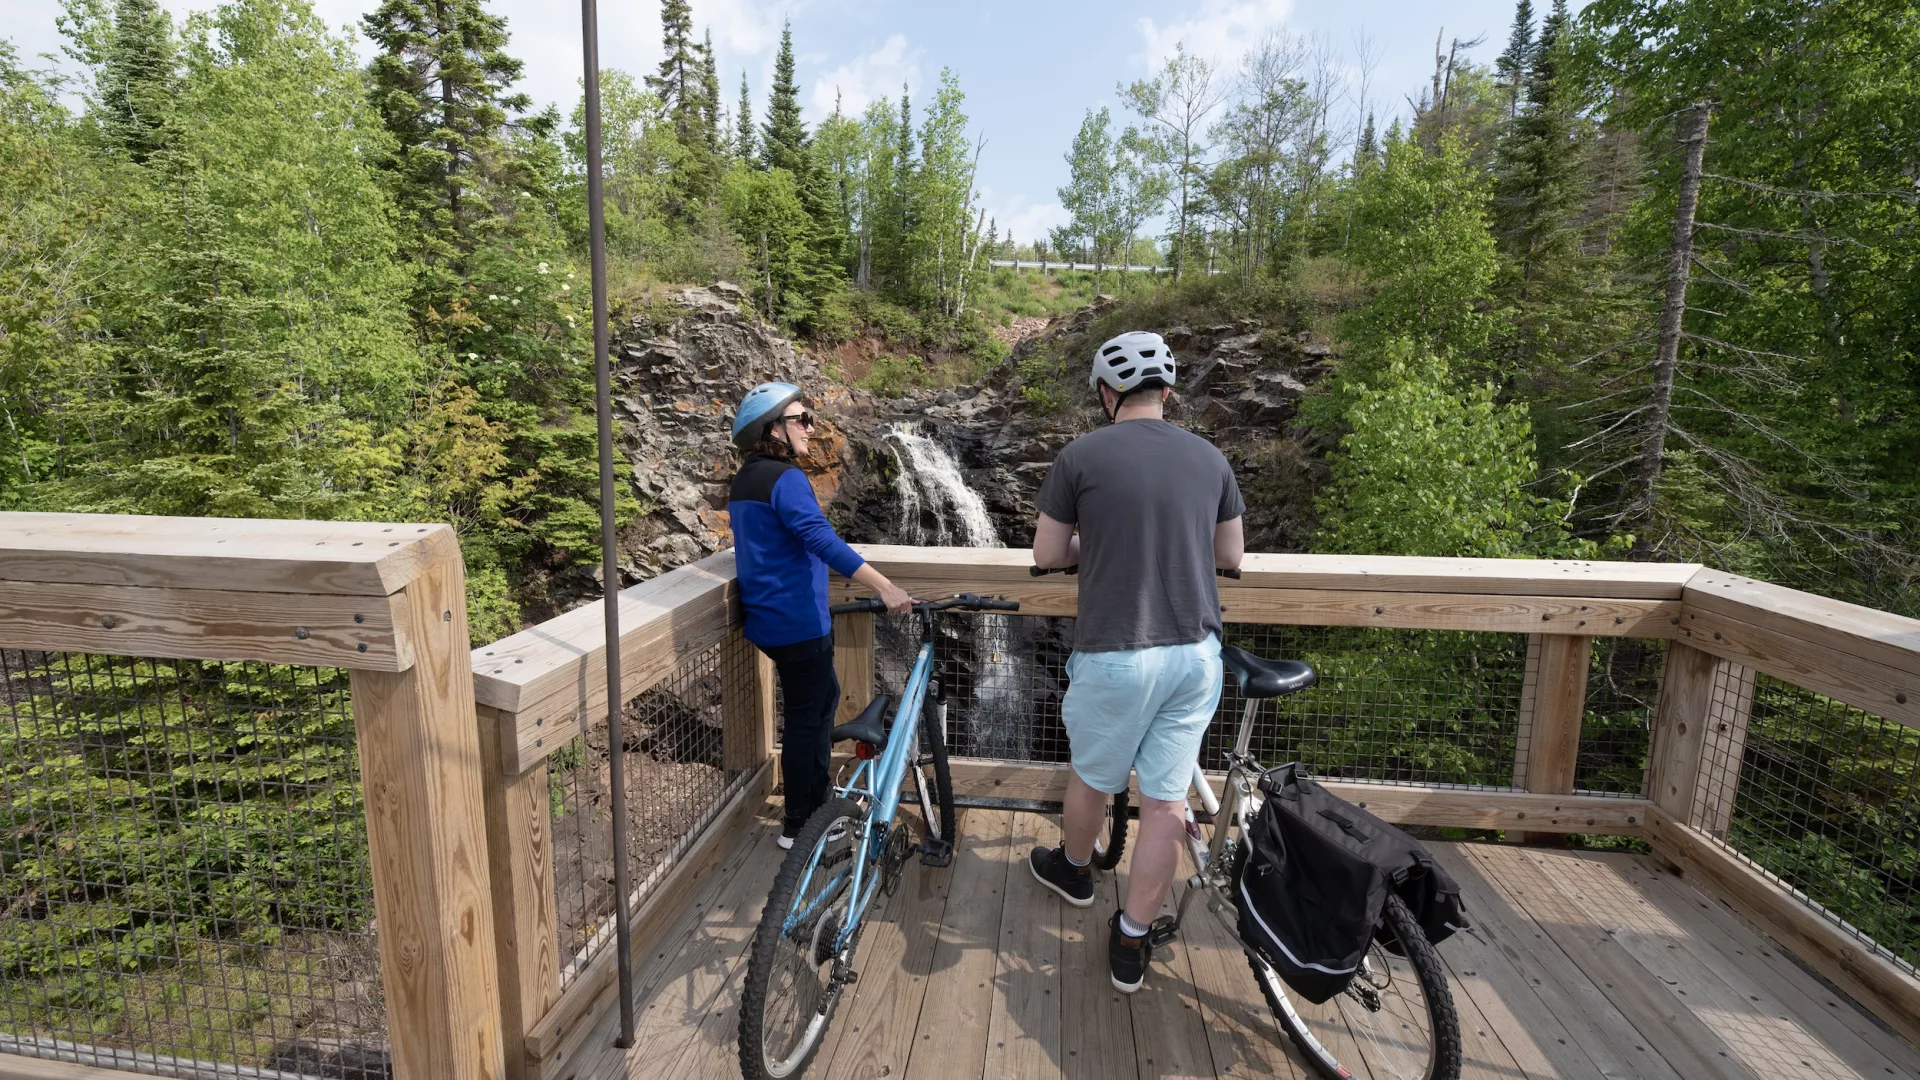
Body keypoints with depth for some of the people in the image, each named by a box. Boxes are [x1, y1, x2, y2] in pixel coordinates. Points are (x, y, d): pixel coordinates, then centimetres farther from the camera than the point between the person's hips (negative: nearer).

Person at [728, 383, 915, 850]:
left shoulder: (745, 480, 12)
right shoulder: (785, 479, -18)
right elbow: (823, 540, -31)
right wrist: (886, 588, -36)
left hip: (768, 616, 10)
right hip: (796, 622, -10)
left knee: (824, 697, 22)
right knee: (806, 717, 4)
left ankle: (817, 802, 34)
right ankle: (798, 825, 17)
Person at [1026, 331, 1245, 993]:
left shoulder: (1081, 456, -8)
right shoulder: (1208, 457, 3)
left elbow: (1046, 555, -2)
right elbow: (1230, 554, 13)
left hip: (1115, 656, -3)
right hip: (1195, 653, 4)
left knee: (1091, 778, 21)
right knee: (1167, 798, 11)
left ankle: (1073, 870, 47)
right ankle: (1131, 942, 23)